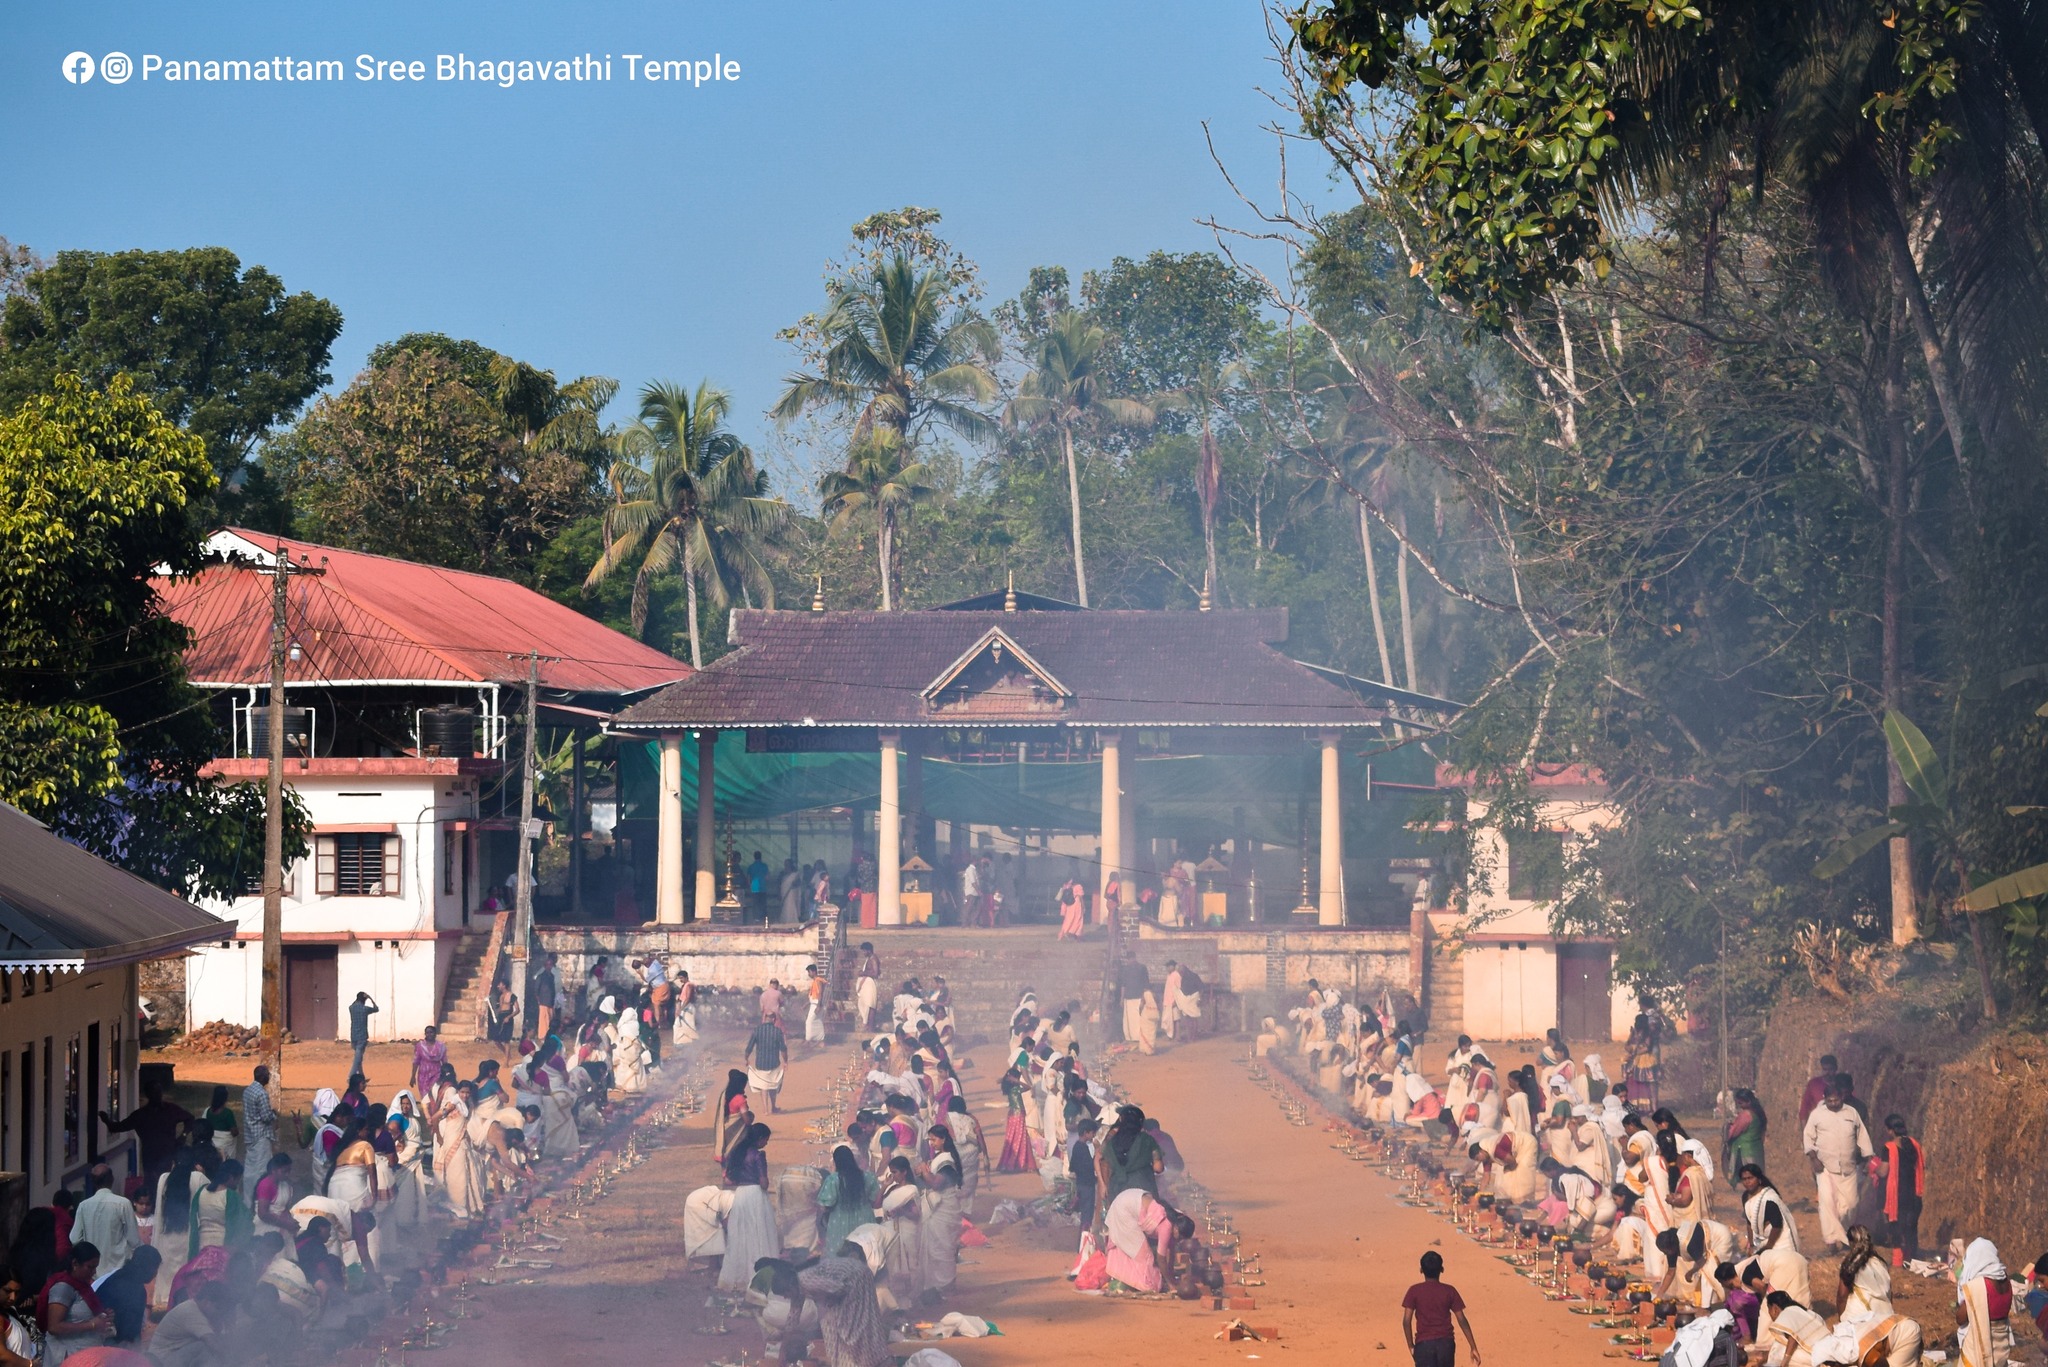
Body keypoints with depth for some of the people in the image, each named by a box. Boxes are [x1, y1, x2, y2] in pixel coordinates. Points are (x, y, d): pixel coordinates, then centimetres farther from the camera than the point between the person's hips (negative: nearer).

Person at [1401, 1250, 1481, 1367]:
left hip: (1423, 1344, -2)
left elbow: (1406, 1321, -7)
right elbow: (1462, 1320, -1)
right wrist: (1473, 1348, 3)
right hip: (1445, 1343, 2)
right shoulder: (1449, 1291, 0)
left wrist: (1411, 1346, 4)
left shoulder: (1414, 1291, -3)